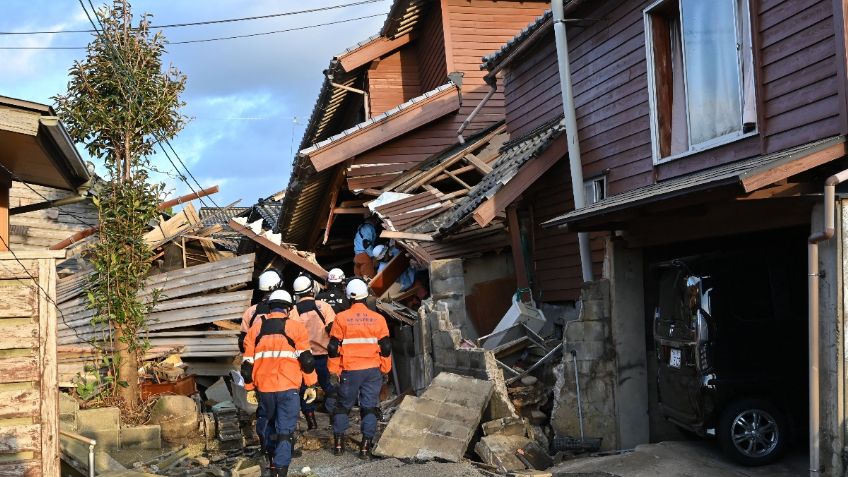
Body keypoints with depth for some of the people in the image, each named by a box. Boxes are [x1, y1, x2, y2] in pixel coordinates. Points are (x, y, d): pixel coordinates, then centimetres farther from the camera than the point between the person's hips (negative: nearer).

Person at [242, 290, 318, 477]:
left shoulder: (256, 328, 7)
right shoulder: (295, 327, -1)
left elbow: (248, 362, 8)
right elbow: (306, 359, -3)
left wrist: (250, 388, 16)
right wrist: (311, 385, 4)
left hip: (264, 388, 3)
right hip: (289, 388, -3)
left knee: (266, 423, 23)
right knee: (285, 430, 0)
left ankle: (272, 459, 37)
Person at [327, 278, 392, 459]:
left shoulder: (341, 318, -4)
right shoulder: (378, 319, 1)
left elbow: (333, 347, -2)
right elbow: (385, 347, 5)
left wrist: (334, 370, 7)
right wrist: (385, 370, 15)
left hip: (350, 371, -1)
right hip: (373, 370, 1)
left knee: (343, 405, 15)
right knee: (369, 407, 7)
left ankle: (338, 442, 17)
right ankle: (366, 445, 4)